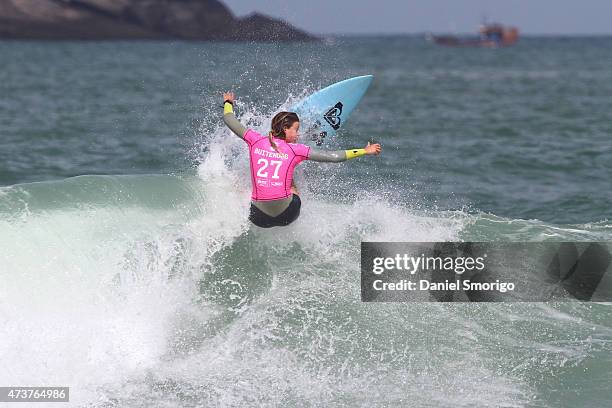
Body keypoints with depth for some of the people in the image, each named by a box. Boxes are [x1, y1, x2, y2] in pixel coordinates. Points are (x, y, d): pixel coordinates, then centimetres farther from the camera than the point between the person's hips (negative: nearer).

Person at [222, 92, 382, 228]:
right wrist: (364, 151, 4)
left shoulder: (256, 141, 2)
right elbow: (332, 156, -3)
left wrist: (228, 103, 37)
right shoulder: (295, 150, -3)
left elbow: (230, 121, 16)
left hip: (259, 218, 2)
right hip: (286, 215, -2)